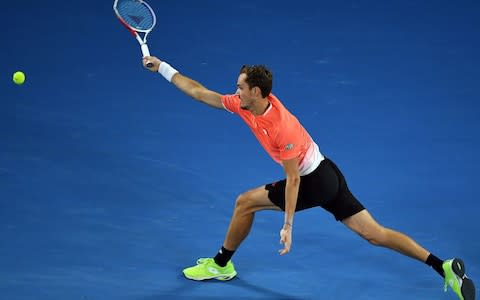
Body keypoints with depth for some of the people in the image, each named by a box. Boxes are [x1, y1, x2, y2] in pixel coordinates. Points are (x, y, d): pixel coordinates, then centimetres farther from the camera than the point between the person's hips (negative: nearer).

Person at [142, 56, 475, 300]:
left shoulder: (282, 127, -28)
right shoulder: (245, 104, -4)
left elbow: (293, 179, -23)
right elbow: (199, 91, 4)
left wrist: (288, 225, -20)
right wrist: (162, 66, 3)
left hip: (314, 181, -9)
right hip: (326, 176, 9)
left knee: (245, 202, 0)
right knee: (374, 233, 5)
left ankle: (221, 264, 20)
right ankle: (444, 266, -1)